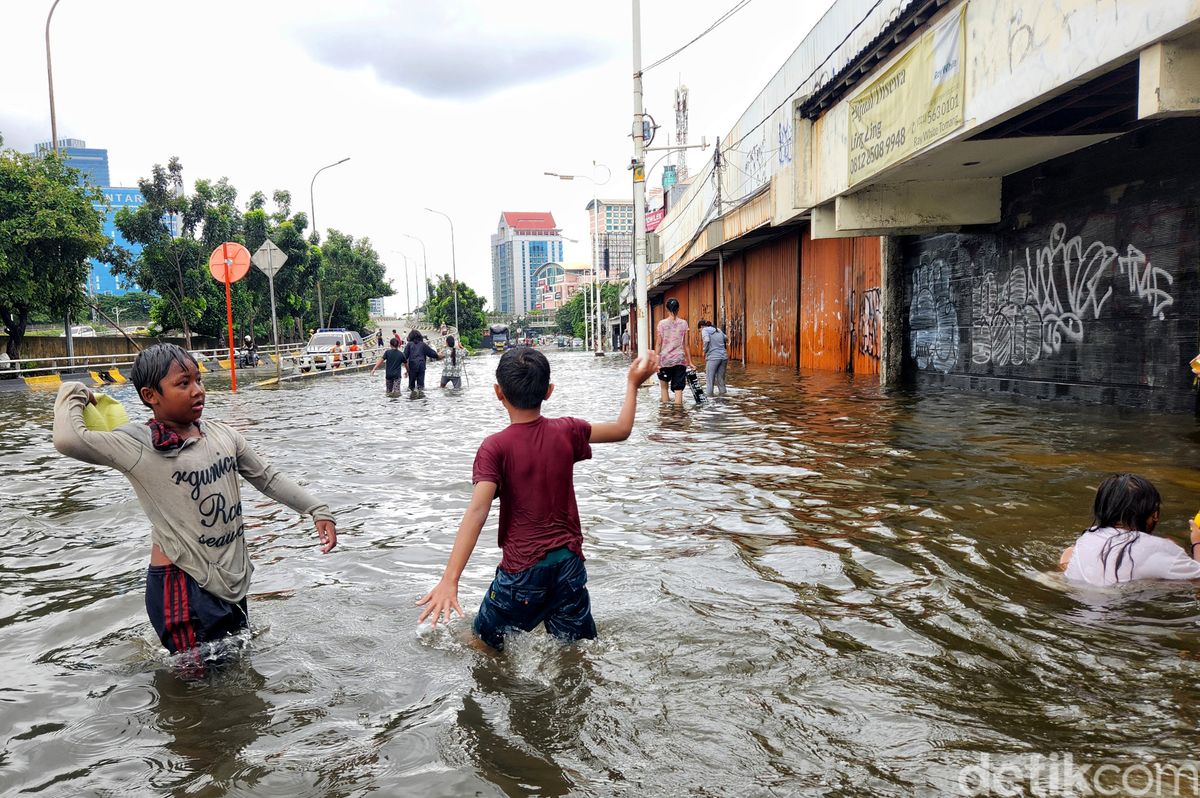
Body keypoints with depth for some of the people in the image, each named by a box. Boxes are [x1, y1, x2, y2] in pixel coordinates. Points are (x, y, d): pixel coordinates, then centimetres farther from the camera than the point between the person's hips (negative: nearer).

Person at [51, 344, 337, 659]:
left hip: (233, 580, 6)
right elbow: (68, 439, -28)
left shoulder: (222, 434, 3)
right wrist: (74, 394, -9)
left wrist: (318, 510, 6)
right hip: (183, 585, -6)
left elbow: (268, 477, 11)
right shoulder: (138, 445, -14)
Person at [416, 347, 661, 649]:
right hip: (569, 563, 4)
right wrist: (633, 383, 24)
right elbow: (622, 429, 11)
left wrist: (449, 580, -30)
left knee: (482, 646, 18)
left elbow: (477, 510, -24)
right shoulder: (567, 431, -3)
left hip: (522, 570, -4)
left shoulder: (495, 447, -14)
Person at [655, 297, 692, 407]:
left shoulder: (662, 323, -1)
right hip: (680, 359, 1)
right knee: (678, 387, 1)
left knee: (663, 381, 18)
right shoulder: (683, 323, 2)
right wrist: (689, 361, 9)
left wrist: (657, 361, -1)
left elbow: (659, 344, -3)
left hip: (665, 358, -1)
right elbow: (686, 345, 3)